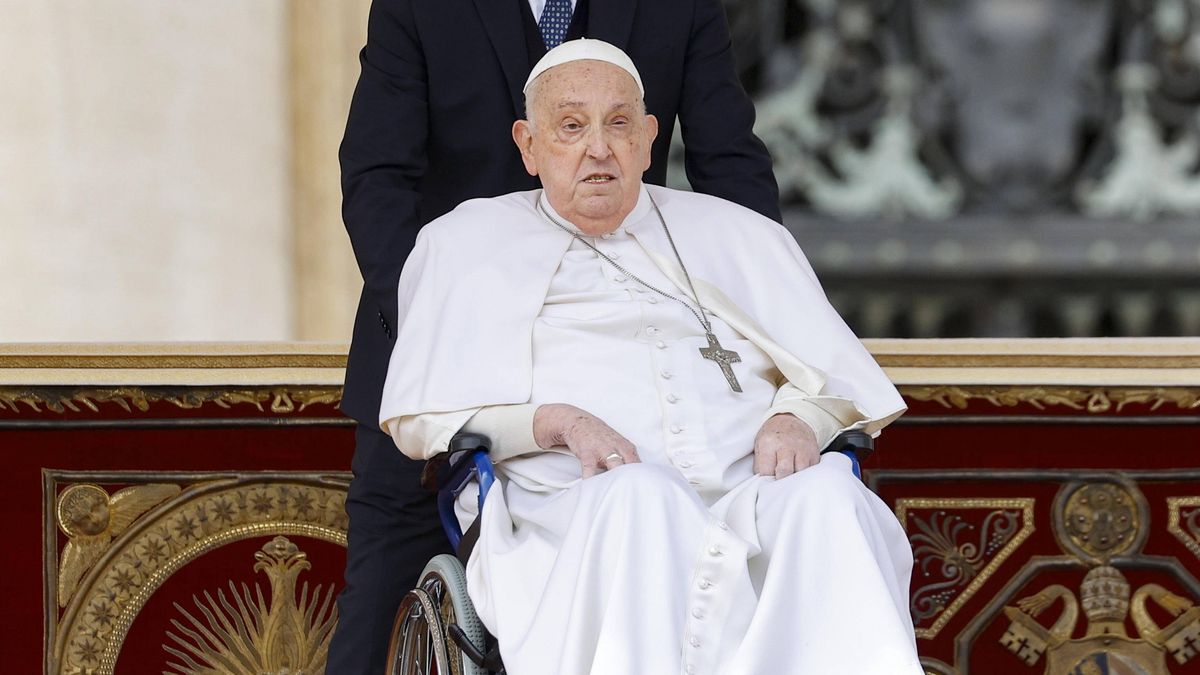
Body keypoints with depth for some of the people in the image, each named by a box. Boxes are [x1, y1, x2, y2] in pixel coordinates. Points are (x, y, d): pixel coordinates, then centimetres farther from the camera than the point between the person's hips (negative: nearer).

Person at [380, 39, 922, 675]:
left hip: (749, 496, 2)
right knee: (640, 495, -39)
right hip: (575, 503, -2)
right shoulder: (467, 244, 23)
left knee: (826, 499, -33)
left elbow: (836, 374, 20)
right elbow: (418, 419, 11)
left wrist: (798, 419, -5)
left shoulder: (736, 235, 29)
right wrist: (556, 422, -7)